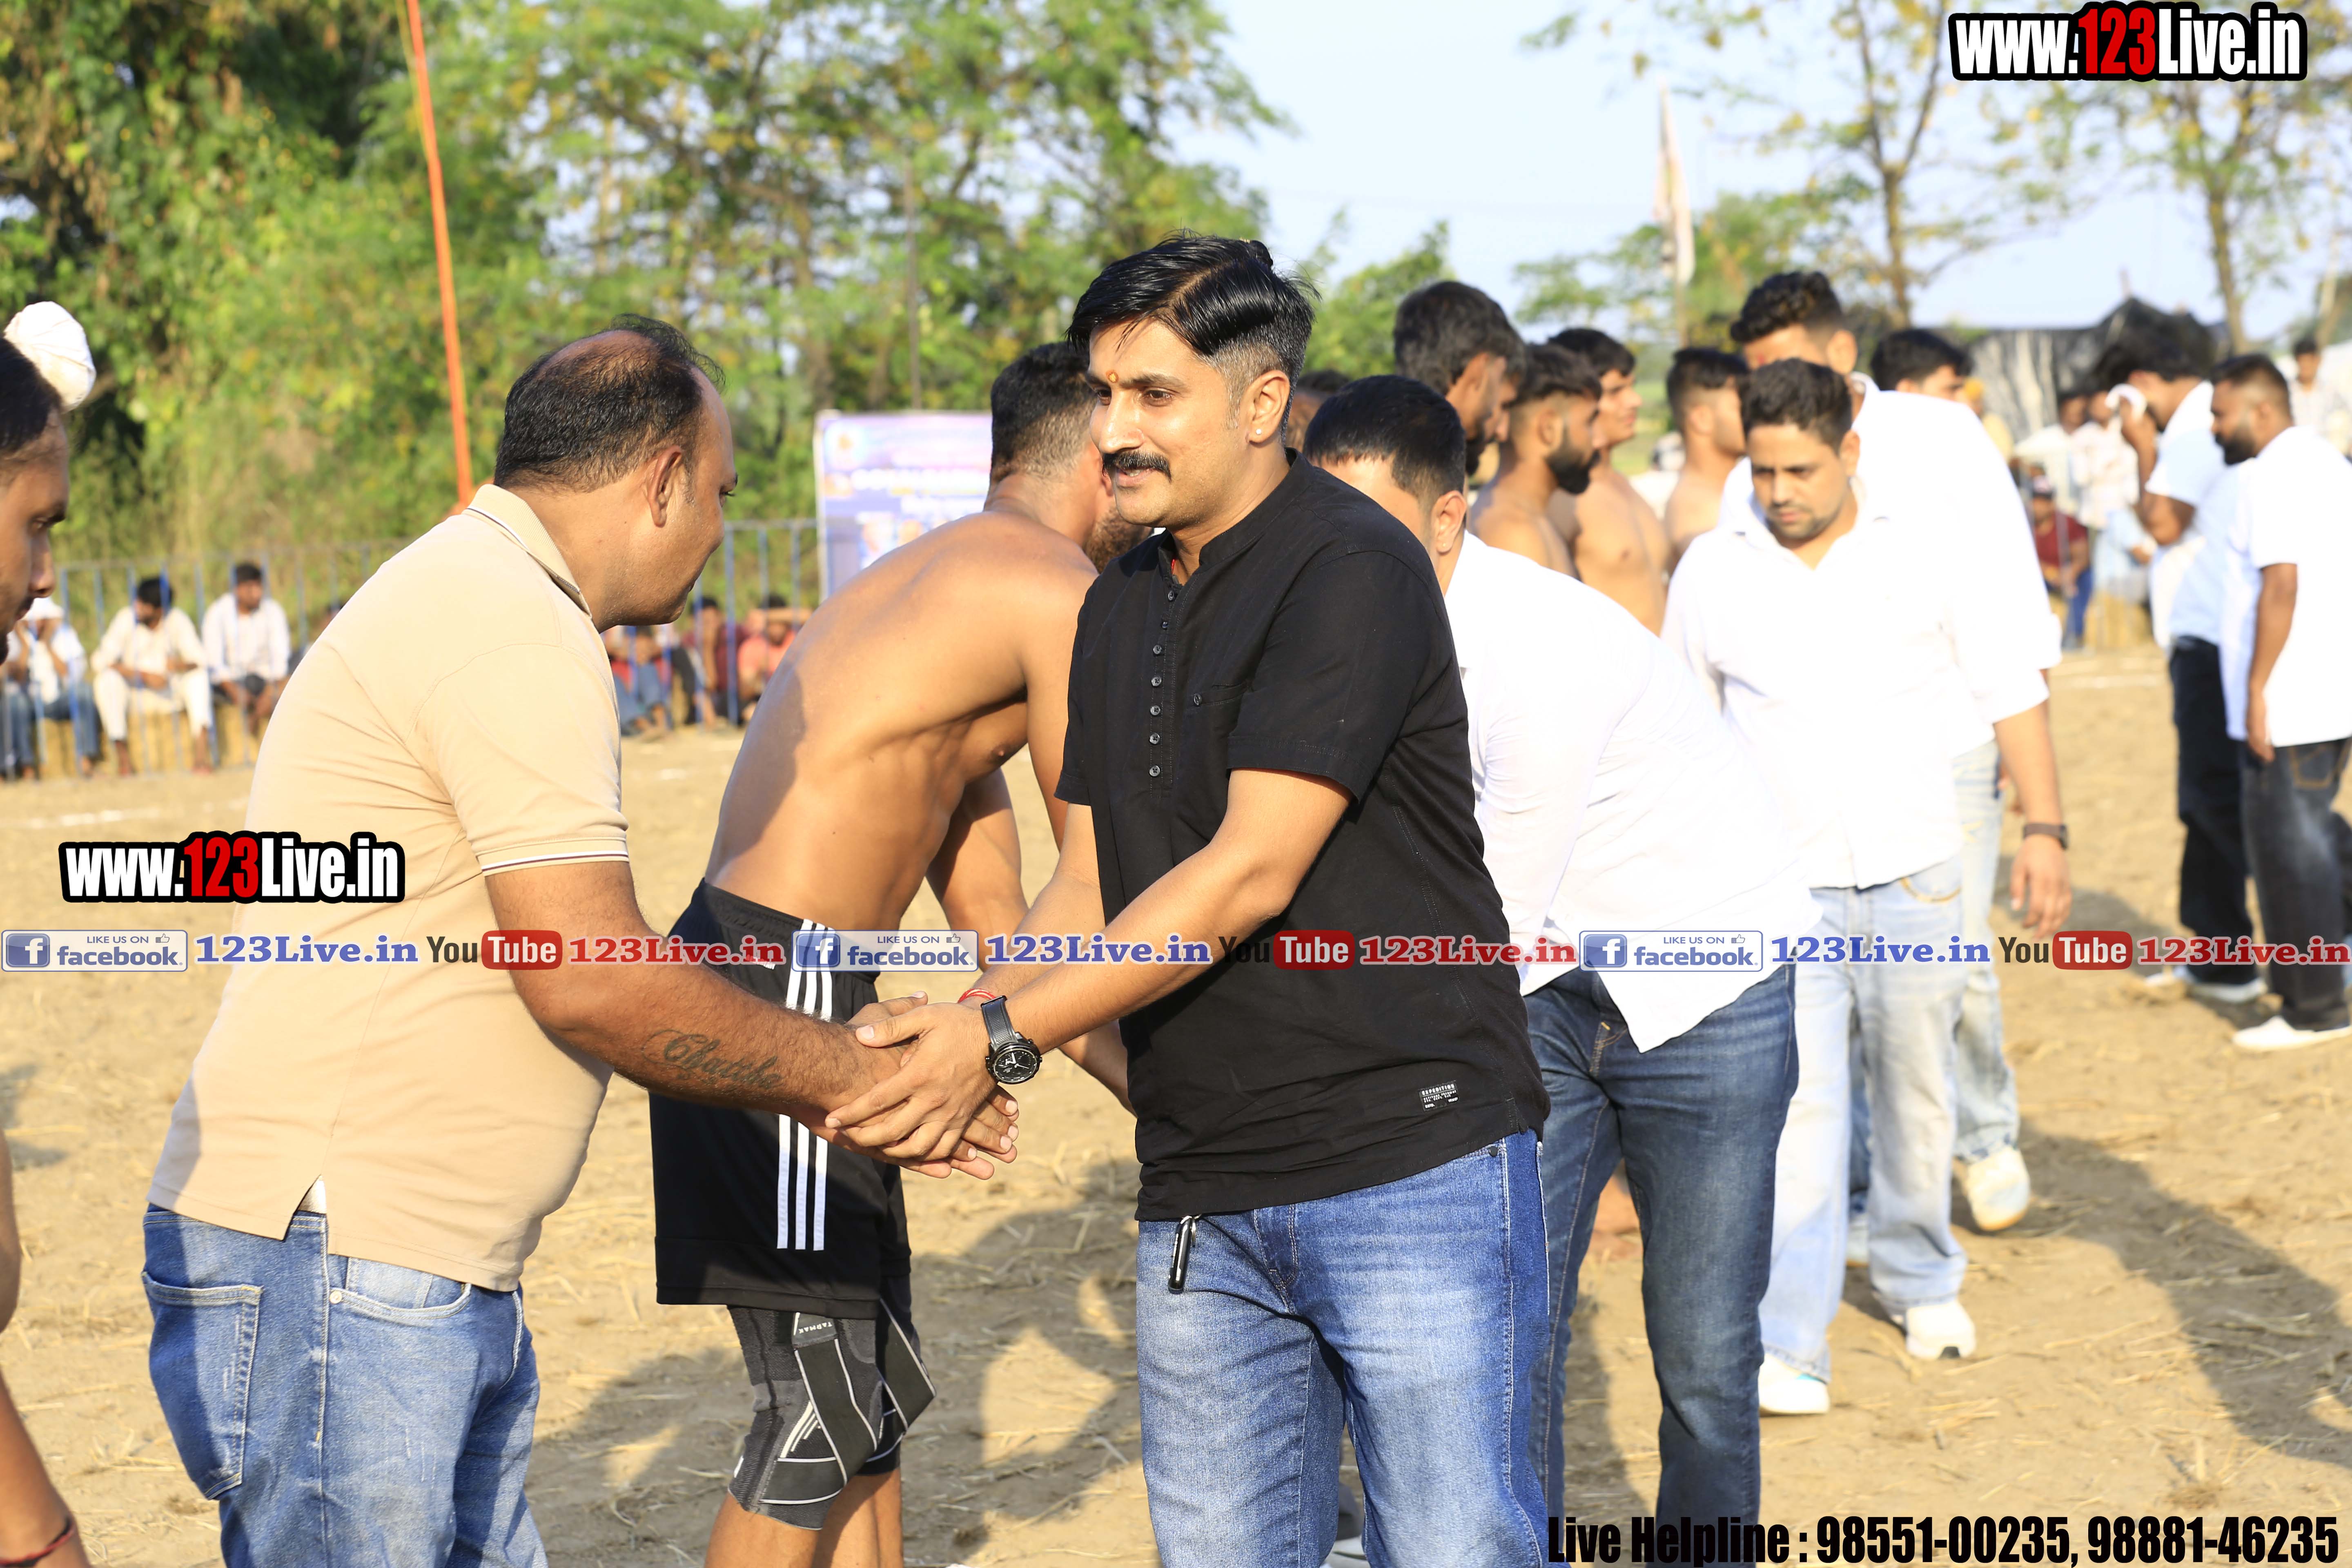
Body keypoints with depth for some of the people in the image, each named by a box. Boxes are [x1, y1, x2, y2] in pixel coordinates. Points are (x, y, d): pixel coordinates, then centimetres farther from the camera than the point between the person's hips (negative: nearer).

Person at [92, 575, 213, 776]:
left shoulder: (177, 620, -5)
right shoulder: (126, 618, -9)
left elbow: (199, 659, -12)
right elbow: (100, 660, -16)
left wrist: (183, 666, -38)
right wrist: (144, 676, -26)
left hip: (171, 694, 1)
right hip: (134, 693, -1)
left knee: (198, 677, -27)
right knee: (106, 680, -30)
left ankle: (202, 752, -40)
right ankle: (122, 755, -32)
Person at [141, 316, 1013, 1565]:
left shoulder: (474, 596, 20)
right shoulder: (513, 624, -14)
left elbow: (568, 979, 22)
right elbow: (590, 980, -18)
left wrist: (806, 1089, 19)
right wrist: (842, 1074, -5)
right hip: (328, 1271, -10)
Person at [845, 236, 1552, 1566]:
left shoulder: (1351, 570, -12)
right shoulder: (1122, 608, 16)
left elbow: (1249, 875, -18)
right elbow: (1087, 885, 15)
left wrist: (1006, 1035, -17)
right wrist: (963, 1036, -4)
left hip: (1411, 1158, -7)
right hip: (1202, 1202, 8)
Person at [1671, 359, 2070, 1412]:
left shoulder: (1928, 542, -3)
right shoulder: (1712, 567, -1)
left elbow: (2012, 691, 3)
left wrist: (2044, 828, -3)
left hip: (1914, 872, 1)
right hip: (1782, 882, -1)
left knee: (1914, 1088, 13)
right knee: (1796, 1102, -10)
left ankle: (1919, 1281, 35)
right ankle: (1788, 1346, -9)